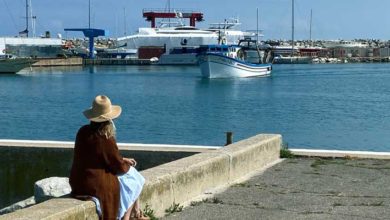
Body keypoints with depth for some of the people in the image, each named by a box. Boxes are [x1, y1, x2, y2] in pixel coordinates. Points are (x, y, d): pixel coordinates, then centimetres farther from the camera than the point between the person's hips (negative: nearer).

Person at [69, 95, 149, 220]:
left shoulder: (83, 132, -1)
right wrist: (127, 166, 10)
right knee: (133, 183, 17)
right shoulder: (106, 140, -24)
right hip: (97, 186, -8)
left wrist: (122, 160, 16)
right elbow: (120, 167, -12)